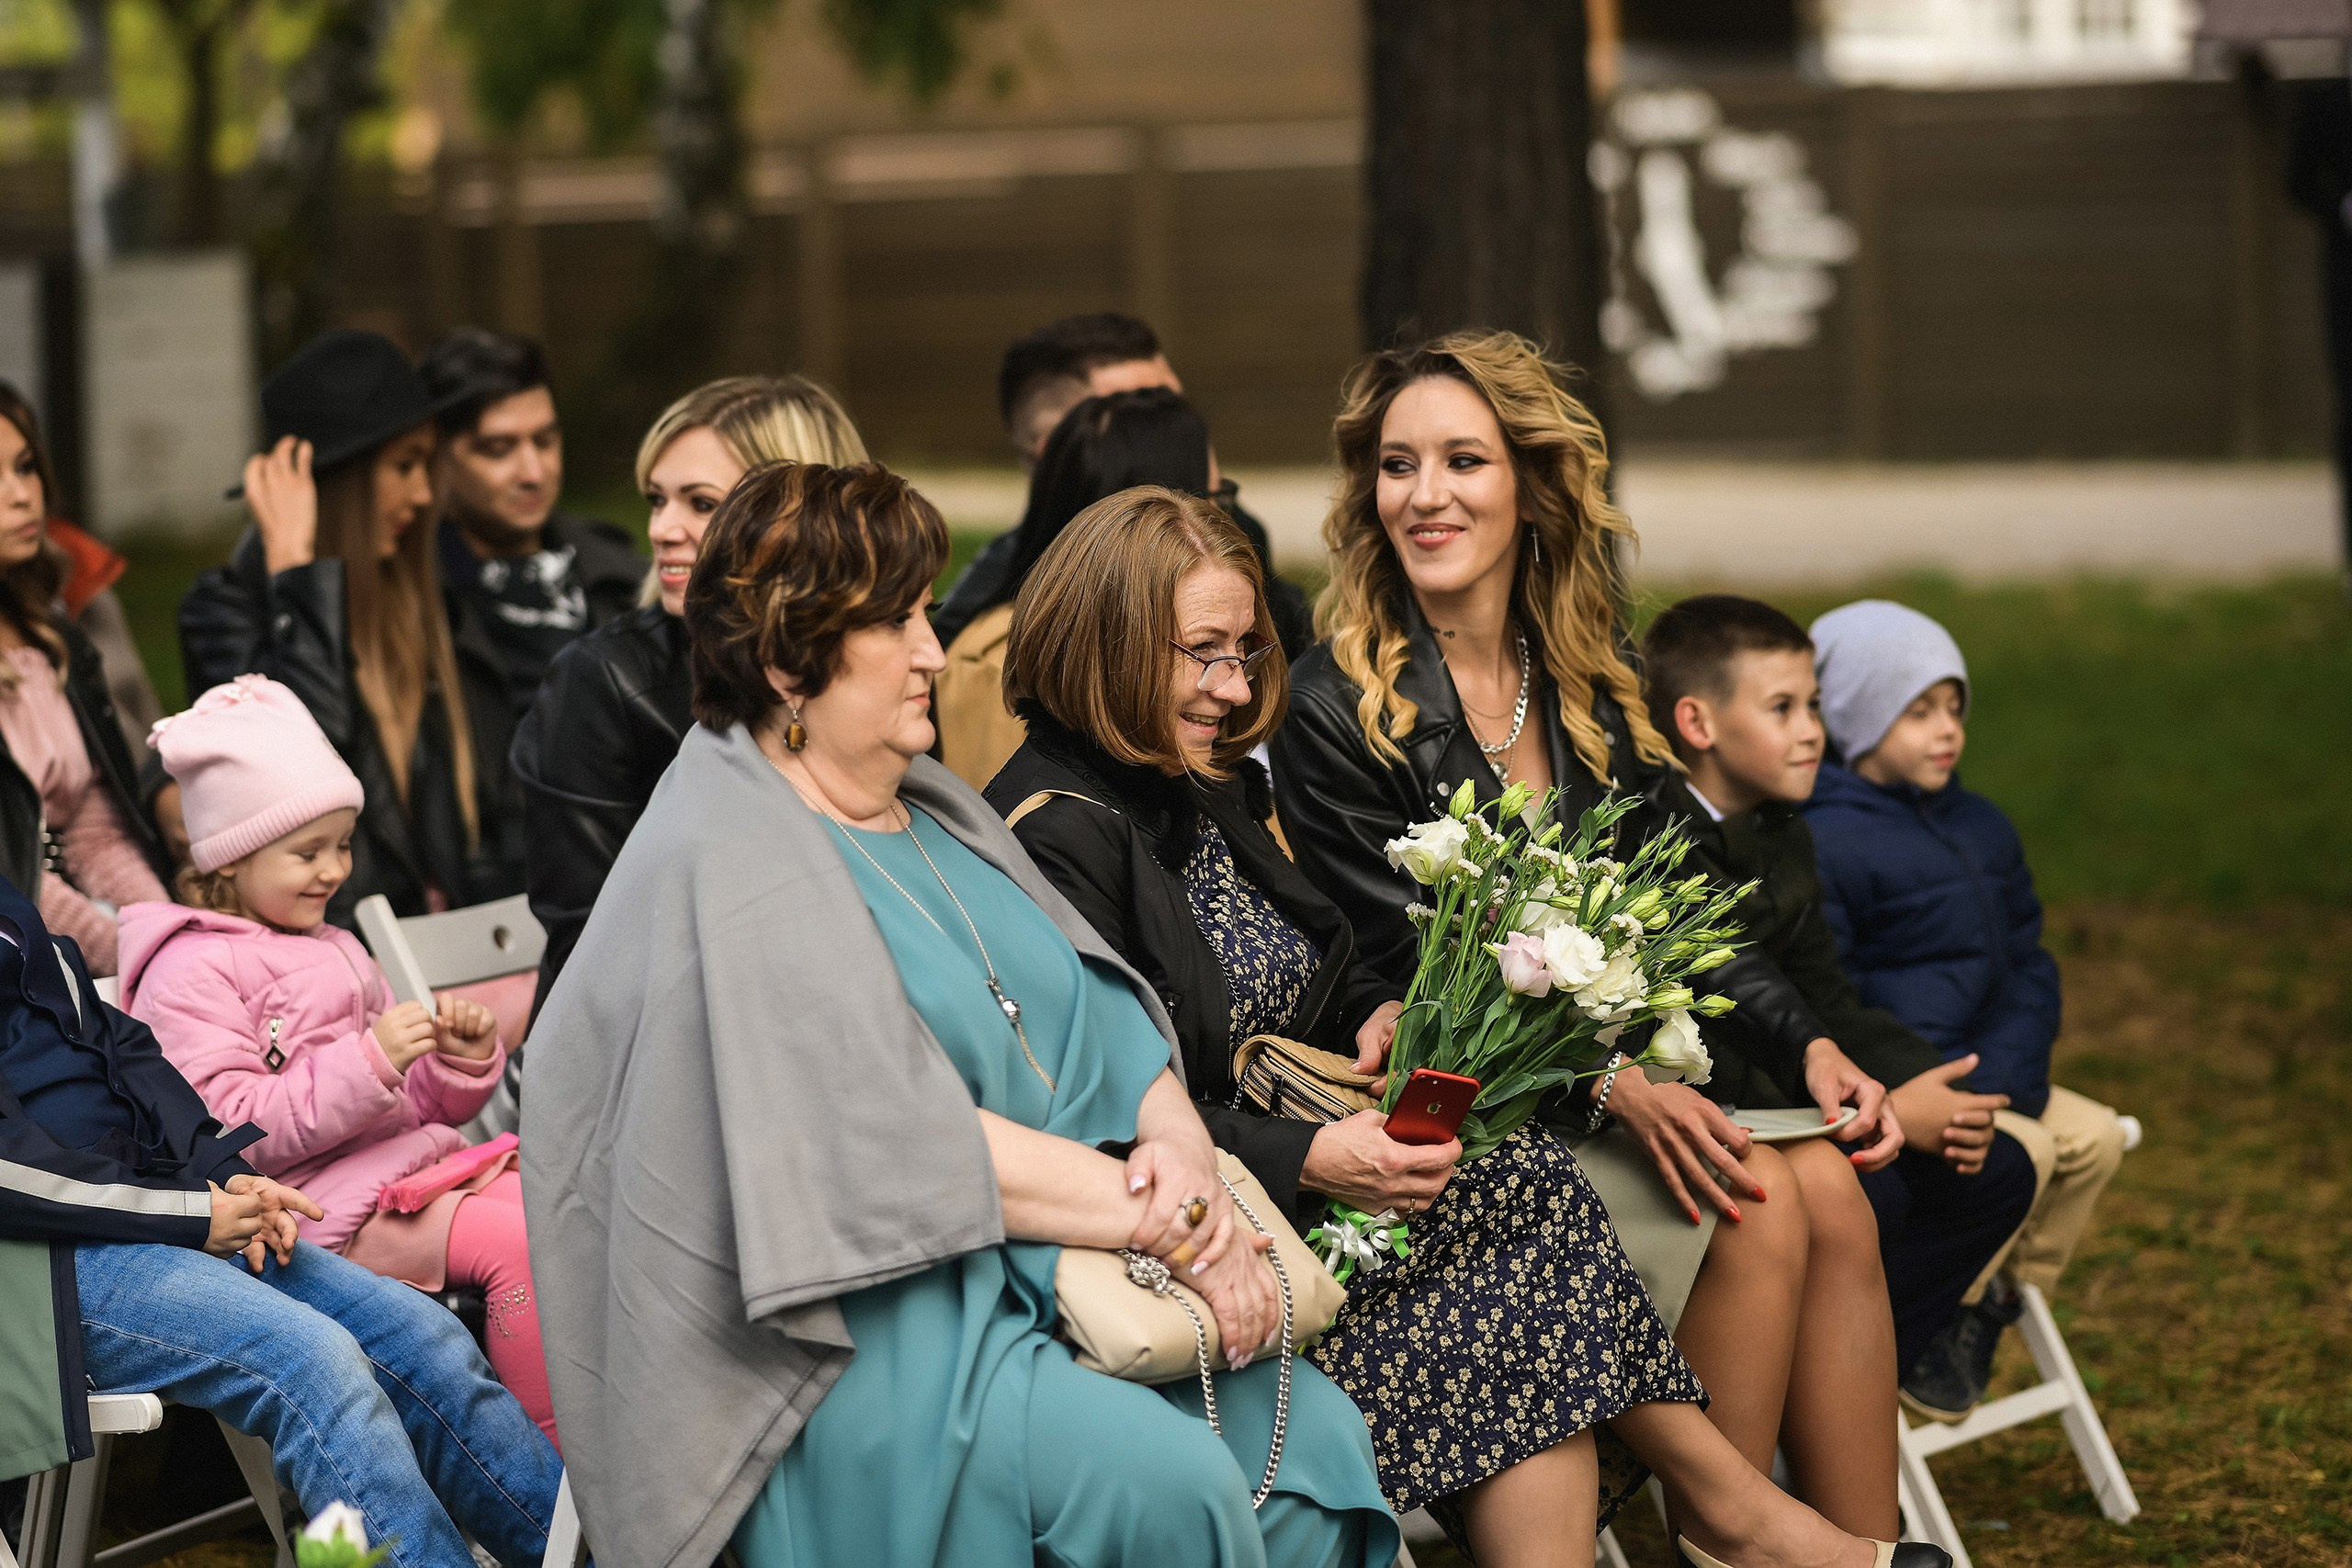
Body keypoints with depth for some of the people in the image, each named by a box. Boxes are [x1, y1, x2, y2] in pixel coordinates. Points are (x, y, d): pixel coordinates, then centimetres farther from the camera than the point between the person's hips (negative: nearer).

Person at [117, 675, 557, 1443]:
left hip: (411, 1163, 8)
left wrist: (461, 1064, 2)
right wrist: (370, 1059, -22)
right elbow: (232, 1130, -16)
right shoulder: (191, 974, -4)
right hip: (320, 1205, -8)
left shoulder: (335, 951, 24)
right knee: (516, 1244, -26)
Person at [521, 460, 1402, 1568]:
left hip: (1055, 1274, 9)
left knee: (1316, 1430, -11)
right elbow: (903, 1144, -18)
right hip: (865, 1339, -8)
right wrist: (1160, 1216, -17)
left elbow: (1103, 1018, 14)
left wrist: (1178, 1137, -9)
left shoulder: (937, 813, 18)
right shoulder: (729, 871, -11)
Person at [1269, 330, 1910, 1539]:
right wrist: (1615, 1090, -24)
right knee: (1756, 1203, -23)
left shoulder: (1592, 689, 9)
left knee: (1827, 1188, -18)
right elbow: (1403, 976, -14)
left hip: (1623, 1072, 6)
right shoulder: (1339, 708, -11)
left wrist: (1808, 1044, -6)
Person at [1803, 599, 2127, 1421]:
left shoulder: (1981, 829, 13)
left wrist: (2010, 1072, -4)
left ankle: (1997, 1301, 7)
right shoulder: (1822, 844, -14)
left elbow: (2028, 961, 14)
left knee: (2093, 1135, -5)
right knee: (2016, 1155, -24)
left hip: (1982, 1071, 8)